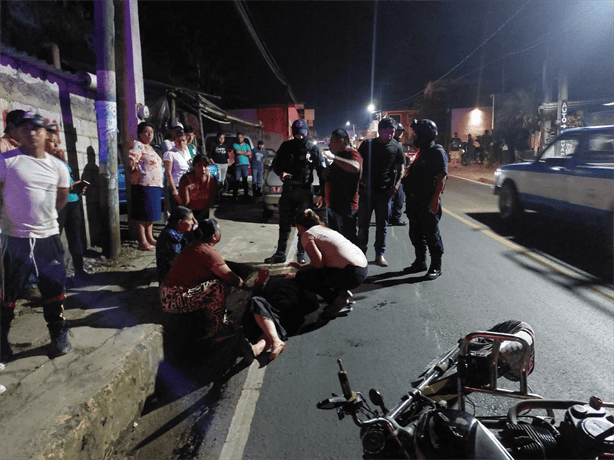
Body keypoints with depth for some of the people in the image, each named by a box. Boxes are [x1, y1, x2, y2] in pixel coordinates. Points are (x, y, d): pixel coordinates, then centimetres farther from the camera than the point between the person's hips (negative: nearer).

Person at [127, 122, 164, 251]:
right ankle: (143, 243, 1)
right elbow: (131, 162, -23)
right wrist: (139, 171, -10)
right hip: (143, 186, -9)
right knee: (143, 215, -4)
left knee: (151, 214, 16)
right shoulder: (138, 145, -9)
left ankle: (150, 238, 27)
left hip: (155, 186, 9)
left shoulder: (149, 147, 20)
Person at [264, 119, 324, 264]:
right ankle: (280, 254, 20)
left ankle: (301, 255, 14)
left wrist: (321, 194, -6)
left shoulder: (313, 149, -1)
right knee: (284, 224, 9)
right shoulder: (286, 146, 5)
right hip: (287, 191, 3)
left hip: (304, 192, -2)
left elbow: (322, 172, 1)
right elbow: (275, 163, 14)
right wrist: (280, 172, -10)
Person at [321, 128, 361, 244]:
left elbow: (355, 167, -36)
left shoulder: (352, 154, -12)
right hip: (331, 206, 10)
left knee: (349, 240, -5)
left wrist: (334, 157, -32)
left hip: (345, 207, -10)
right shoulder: (339, 155, 19)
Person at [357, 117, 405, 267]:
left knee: (382, 226, 7)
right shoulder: (367, 144, 1)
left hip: (385, 193, 0)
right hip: (366, 190, 0)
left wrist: (396, 185, -9)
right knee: (363, 224, 6)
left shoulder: (396, 147, 2)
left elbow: (400, 169, 7)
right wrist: (358, 181, -2)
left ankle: (380, 254, 19)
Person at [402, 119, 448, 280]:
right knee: (415, 233, 14)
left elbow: (442, 177, -17)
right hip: (415, 200, 9)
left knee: (431, 234, -1)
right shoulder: (422, 152, 17)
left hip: (428, 202, -9)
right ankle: (420, 262, 28)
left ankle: (436, 266, 10)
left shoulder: (438, 152, -10)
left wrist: (435, 199, -24)